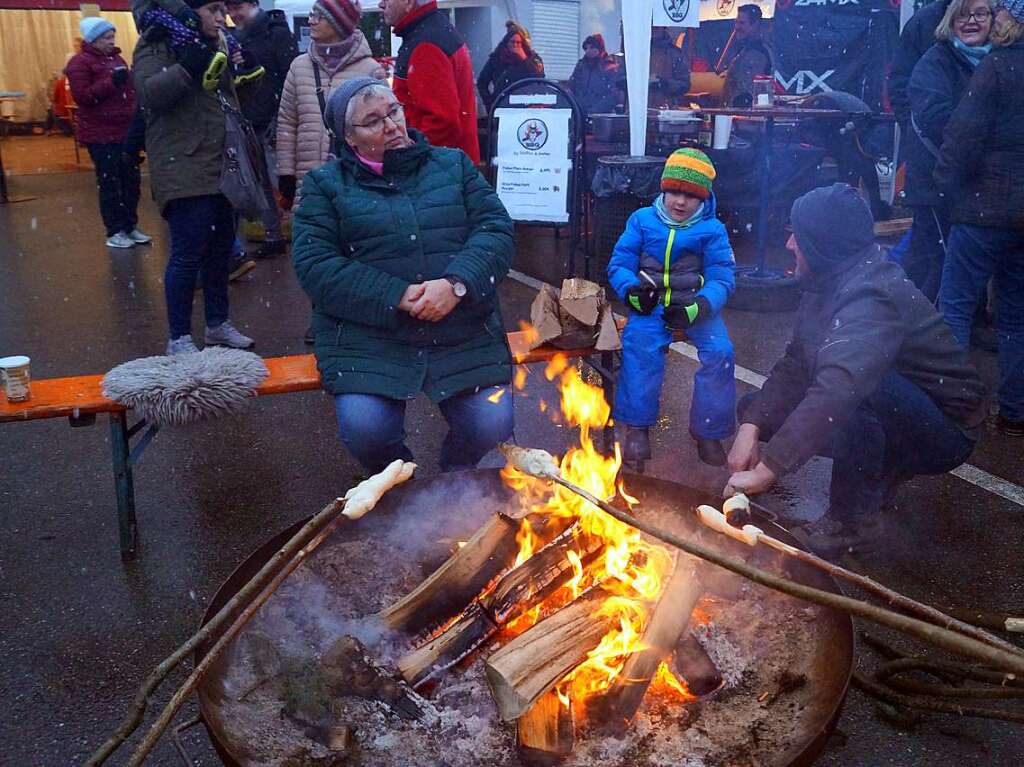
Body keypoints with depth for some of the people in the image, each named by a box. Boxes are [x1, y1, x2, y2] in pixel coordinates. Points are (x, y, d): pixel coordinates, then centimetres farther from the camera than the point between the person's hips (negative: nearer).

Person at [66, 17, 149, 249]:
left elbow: (130, 89, 26)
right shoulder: (80, 63, -7)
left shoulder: (116, 58, 16)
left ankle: (130, 226, 20)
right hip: (101, 135, -7)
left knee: (131, 180, 10)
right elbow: (82, 96, -17)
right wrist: (111, 82, -24)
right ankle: (115, 232, 2)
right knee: (110, 184, -4)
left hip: (125, 132, 7)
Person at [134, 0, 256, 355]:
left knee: (220, 248, 10)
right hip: (184, 169, -8)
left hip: (222, 167, 8)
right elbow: (150, 94, -21)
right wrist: (189, 66, -28)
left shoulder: (214, 44, 20)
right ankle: (179, 337, 2)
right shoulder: (157, 44, -4)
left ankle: (218, 323, 23)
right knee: (187, 253, -8)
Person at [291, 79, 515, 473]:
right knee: (364, 427, -24)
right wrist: (398, 297, -15)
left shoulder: (453, 164, 15)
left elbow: (496, 229, 4)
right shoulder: (324, 185, 10)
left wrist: (456, 284, -16)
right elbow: (314, 265, -4)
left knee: (492, 424, -17)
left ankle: (456, 475, 21)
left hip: (463, 333, 2)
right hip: (368, 337, -1)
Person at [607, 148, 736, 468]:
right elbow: (619, 263, 6)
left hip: (694, 306, 1)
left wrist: (700, 306, -24)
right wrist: (631, 289, -17)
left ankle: (708, 430, -6)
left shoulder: (712, 230, 4)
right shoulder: (642, 220, 8)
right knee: (640, 342, -32)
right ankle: (636, 425, -19)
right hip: (650, 304, 0)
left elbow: (722, 278, -4)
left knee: (720, 351, -24)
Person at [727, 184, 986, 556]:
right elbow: (794, 365, -1)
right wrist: (751, 427, -16)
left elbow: (837, 389, -44)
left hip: (946, 433, -9)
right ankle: (881, 472, 13)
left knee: (860, 389, -39)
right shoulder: (830, 283, -1)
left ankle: (855, 518, -17)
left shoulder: (872, 295, -30)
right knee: (755, 408, 3)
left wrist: (767, 469, -45)